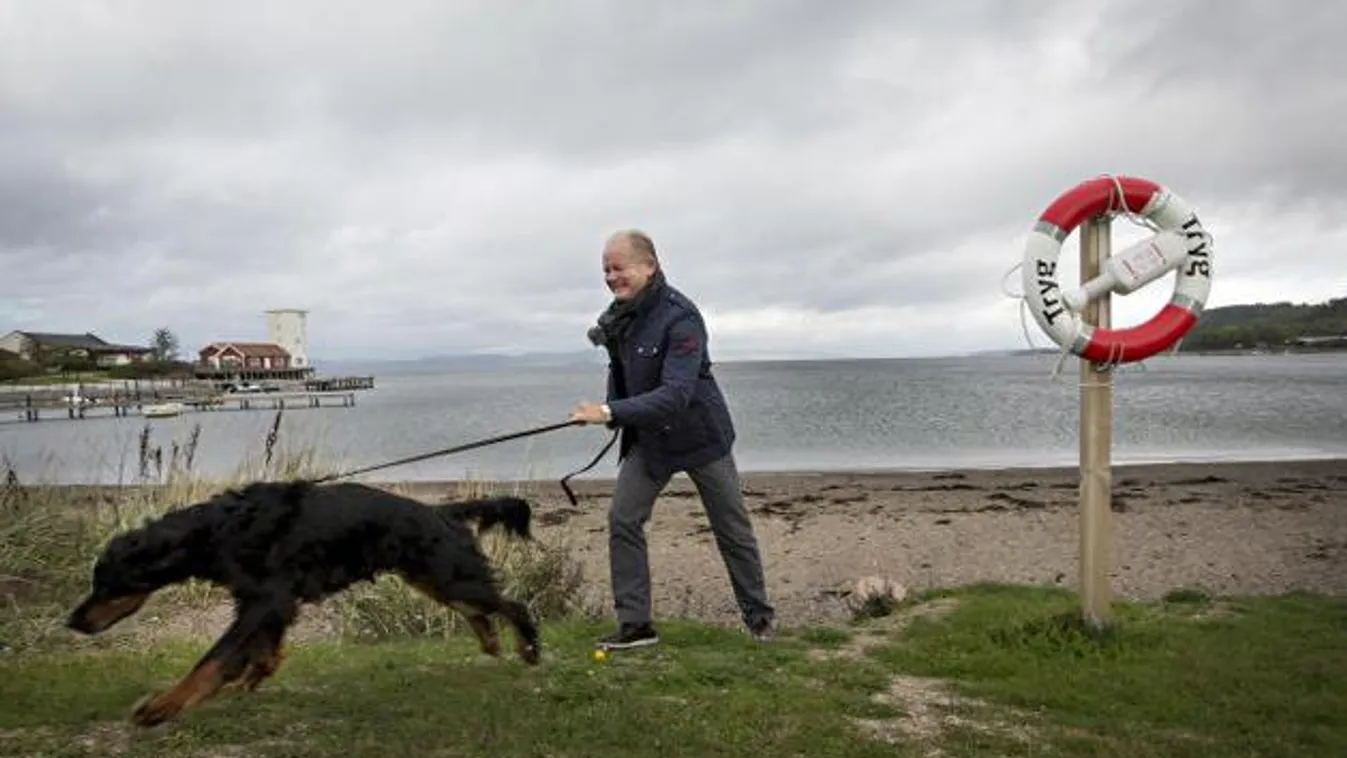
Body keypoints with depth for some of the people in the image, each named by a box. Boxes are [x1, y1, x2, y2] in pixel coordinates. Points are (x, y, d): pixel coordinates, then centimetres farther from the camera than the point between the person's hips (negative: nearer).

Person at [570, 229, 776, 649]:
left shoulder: (680, 318, -26)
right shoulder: (619, 315, -1)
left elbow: (676, 394, -35)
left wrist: (611, 412, -43)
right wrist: (614, 416, 3)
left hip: (700, 436, -6)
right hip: (648, 439, 6)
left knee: (731, 528, 7)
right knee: (623, 519, -6)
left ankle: (759, 615, 27)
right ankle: (635, 623, 2)